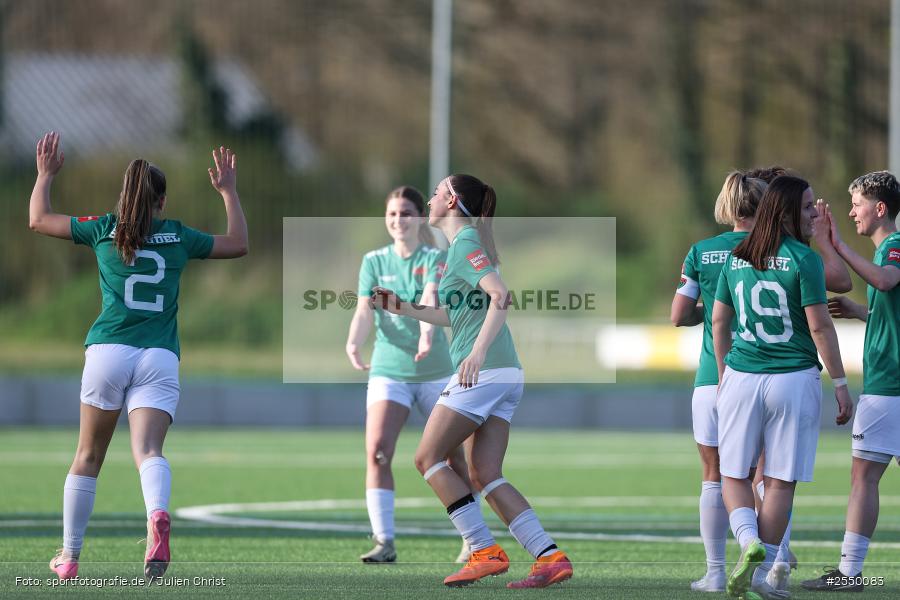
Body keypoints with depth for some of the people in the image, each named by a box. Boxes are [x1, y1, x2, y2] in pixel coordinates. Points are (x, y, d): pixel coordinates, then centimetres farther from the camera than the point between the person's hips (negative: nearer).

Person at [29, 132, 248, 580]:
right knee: (148, 451, -13)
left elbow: (38, 220, 20)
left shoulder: (104, 229, 9)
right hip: (161, 358, 0)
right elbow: (238, 244, 25)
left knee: (88, 455, 12)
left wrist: (46, 174, 33)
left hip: (108, 350, 0)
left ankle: (69, 555, 20)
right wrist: (228, 190, 34)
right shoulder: (178, 236, 11)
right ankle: (158, 515, -46)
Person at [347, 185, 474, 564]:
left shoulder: (435, 259, -3)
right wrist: (354, 343, -28)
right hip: (388, 372, 1)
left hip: (434, 372, -1)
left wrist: (427, 334, -42)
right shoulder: (374, 262, 4)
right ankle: (384, 543, -17)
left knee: (453, 458, 4)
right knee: (377, 451, -18)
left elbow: (430, 300, -22)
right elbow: (365, 310, -8)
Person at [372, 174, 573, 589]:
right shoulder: (464, 244, 22)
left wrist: (478, 351, -28)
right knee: (485, 475, 3)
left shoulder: (465, 243, -7)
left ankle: (485, 550, -8)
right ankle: (551, 557, -6)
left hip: (483, 371, -9)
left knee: (428, 458, -3)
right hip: (504, 376, 9)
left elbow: (500, 296, -21)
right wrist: (403, 309, 27)